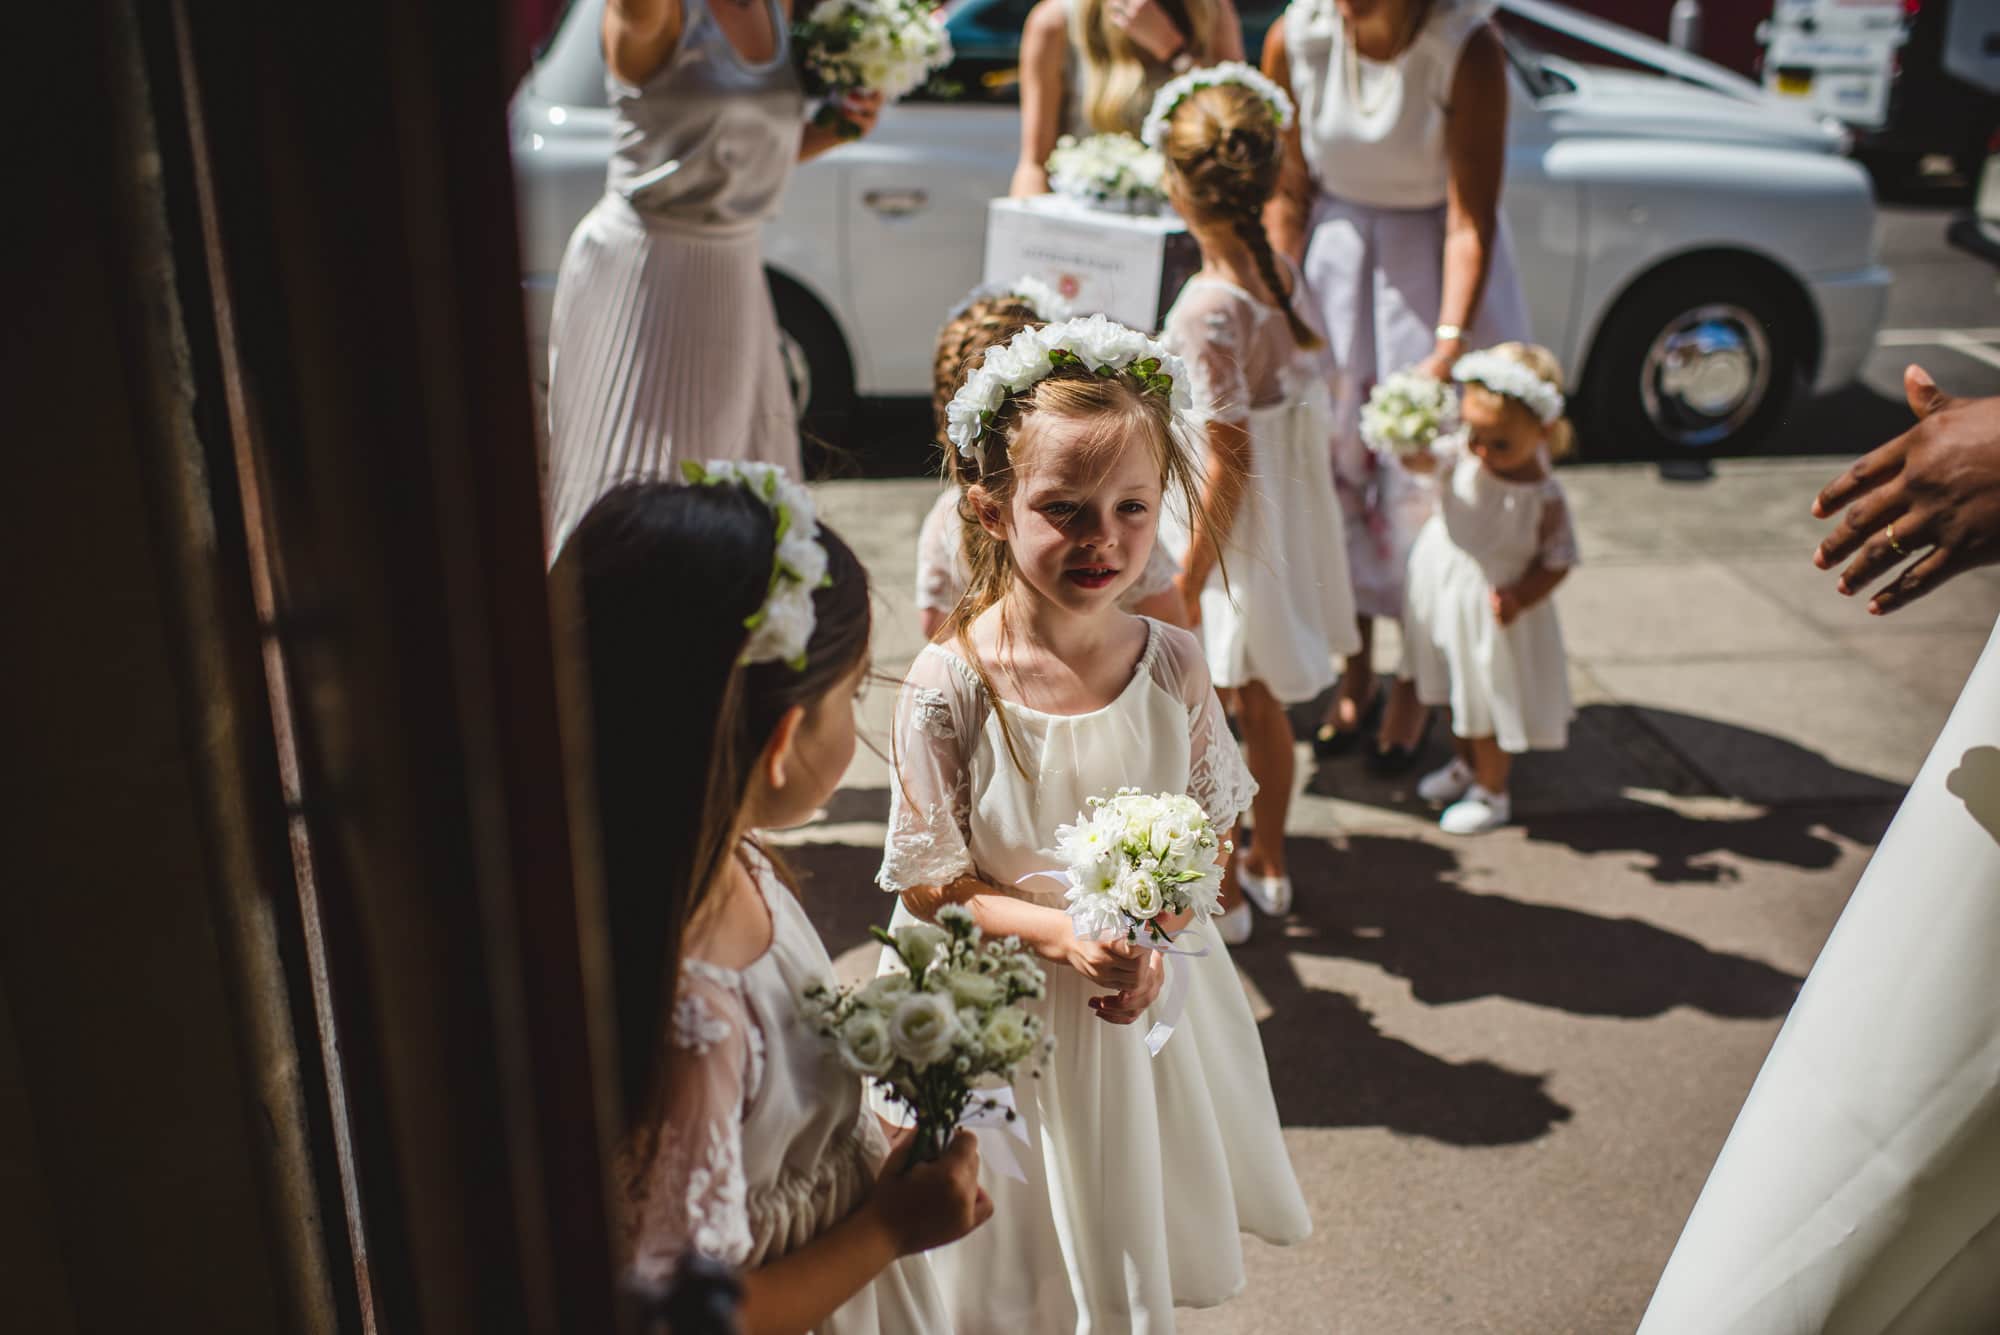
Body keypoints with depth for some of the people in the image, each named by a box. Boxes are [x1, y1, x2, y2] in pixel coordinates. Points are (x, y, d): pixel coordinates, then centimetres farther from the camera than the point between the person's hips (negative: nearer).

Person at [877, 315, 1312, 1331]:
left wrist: (1154, 938, -18)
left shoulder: (1171, 664, -12)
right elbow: (927, 880, -13)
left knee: (1137, 1242, 23)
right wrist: (1061, 932, -26)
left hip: (1154, 990, 3)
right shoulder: (948, 685, -21)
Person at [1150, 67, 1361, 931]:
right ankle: (1269, 866, 36)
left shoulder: (1208, 307, -24)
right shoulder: (1284, 276, -2)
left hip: (1231, 533, -8)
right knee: (1261, 705, 21)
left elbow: (1229, 457, -23)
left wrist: (1189, 580, -16)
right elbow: (1311, 393, 6)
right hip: (1289, 522, 8)